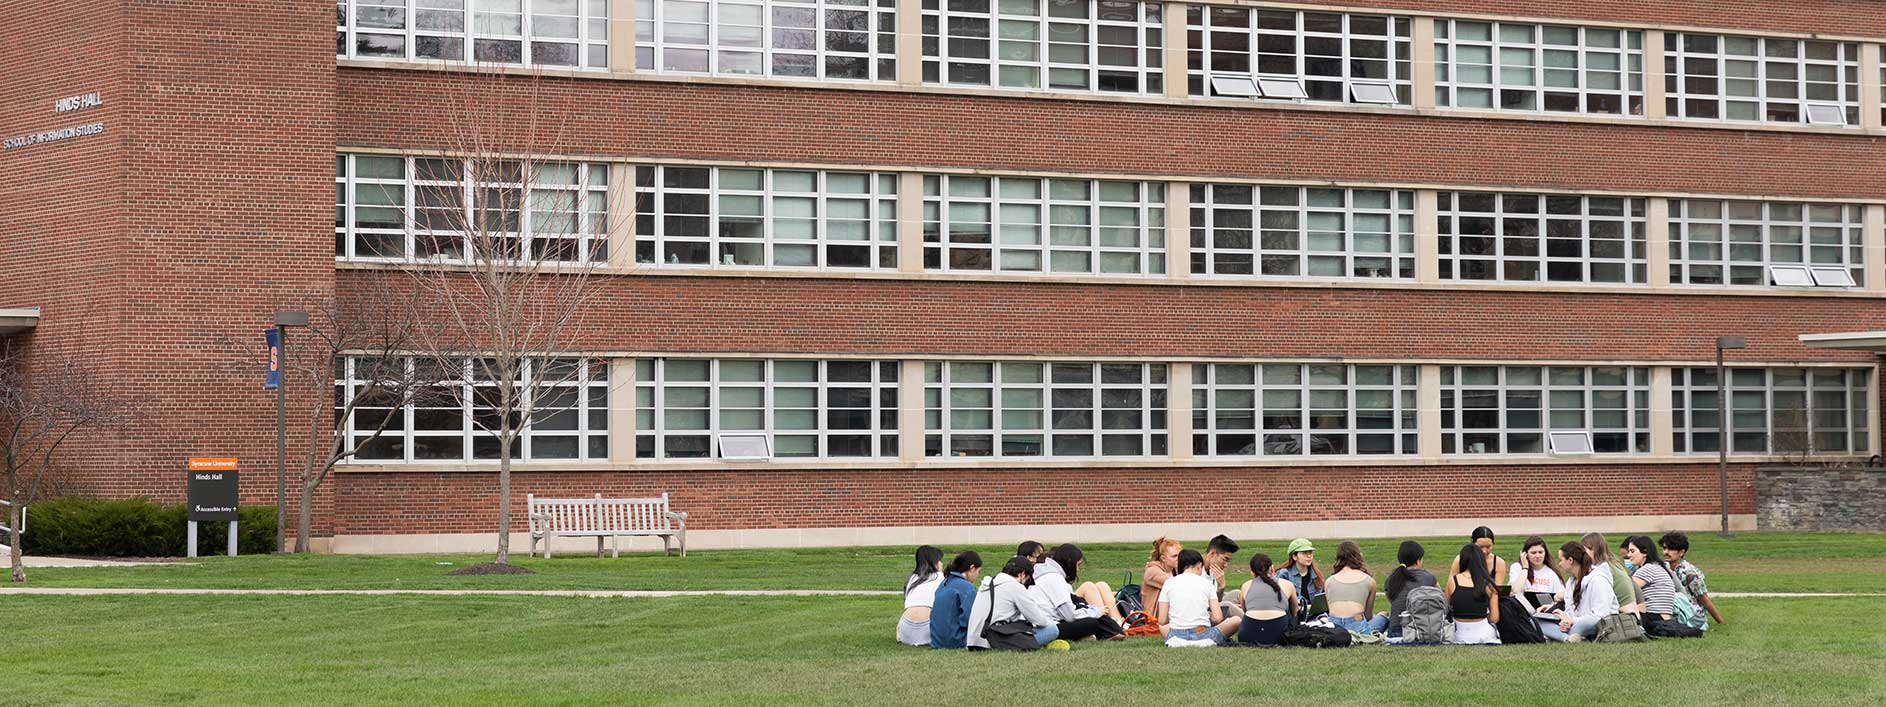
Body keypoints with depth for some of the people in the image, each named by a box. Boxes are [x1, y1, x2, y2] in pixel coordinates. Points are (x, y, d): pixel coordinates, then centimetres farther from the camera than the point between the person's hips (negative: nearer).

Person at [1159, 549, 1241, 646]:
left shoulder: (1169, 583, 4)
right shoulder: (1206, 583, 2)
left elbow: (1162, 621, 1)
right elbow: (1218, 618, -2)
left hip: (1176, 640, 1)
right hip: (1203, 638, -1)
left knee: (1162, 625, 36)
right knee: (1236, 620, 20)